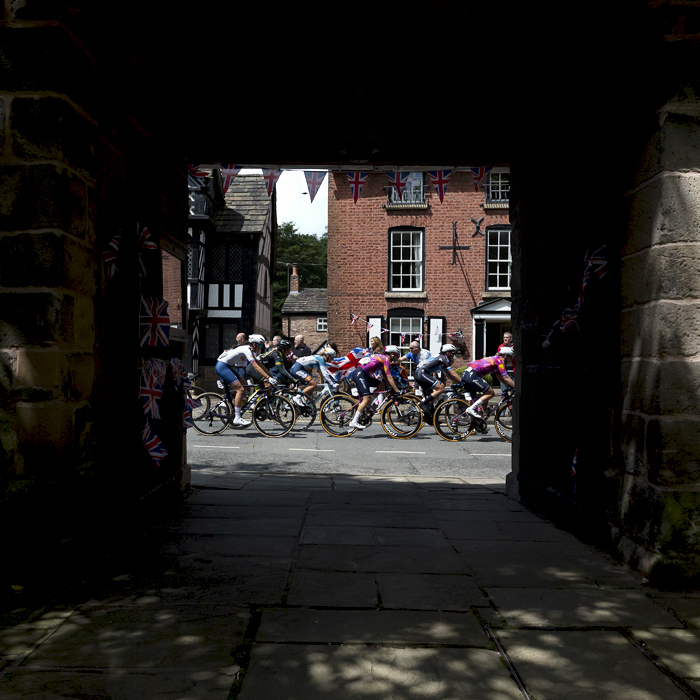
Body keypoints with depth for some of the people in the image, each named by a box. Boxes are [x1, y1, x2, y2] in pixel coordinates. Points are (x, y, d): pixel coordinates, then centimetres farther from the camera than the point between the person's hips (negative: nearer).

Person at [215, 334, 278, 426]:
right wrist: (269, 378, -31)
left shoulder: (250, 351, 12)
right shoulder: (247, 350, -17)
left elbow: (260, 366, 15)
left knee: (244, 385, 11)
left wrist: (272, 376, 10)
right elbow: (256, 367, -26)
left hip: (227, 367, 10)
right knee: (240, 389, -16)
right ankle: (237, 419, -18)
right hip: (222, 366, -10)